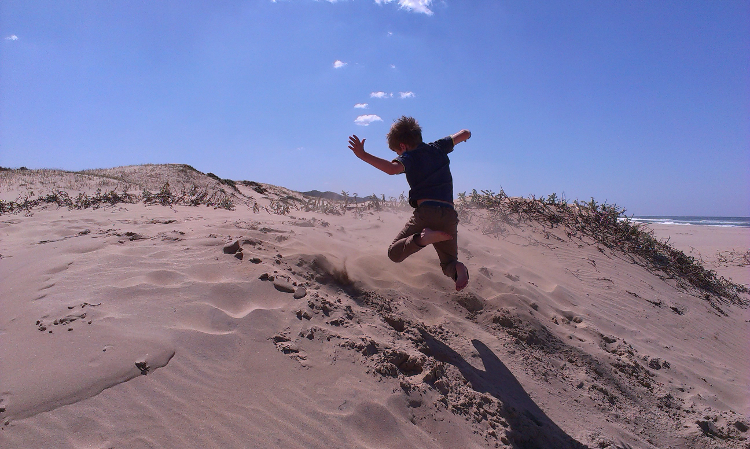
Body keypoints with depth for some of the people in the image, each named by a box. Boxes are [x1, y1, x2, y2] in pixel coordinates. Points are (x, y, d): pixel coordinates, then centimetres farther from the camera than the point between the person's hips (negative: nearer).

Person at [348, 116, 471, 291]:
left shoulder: (409, 157, 2)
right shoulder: (438, 148, 18)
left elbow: (392, 168, -20)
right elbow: (466, 134, 29)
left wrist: (362, 155, -19)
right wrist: (463, 133, 52)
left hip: (425, 212, -5)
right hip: (449, 215, 5)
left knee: (394, 252, 6)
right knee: (448, 263, 20)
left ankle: (423, 237, -22)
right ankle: (458, 269, -18)